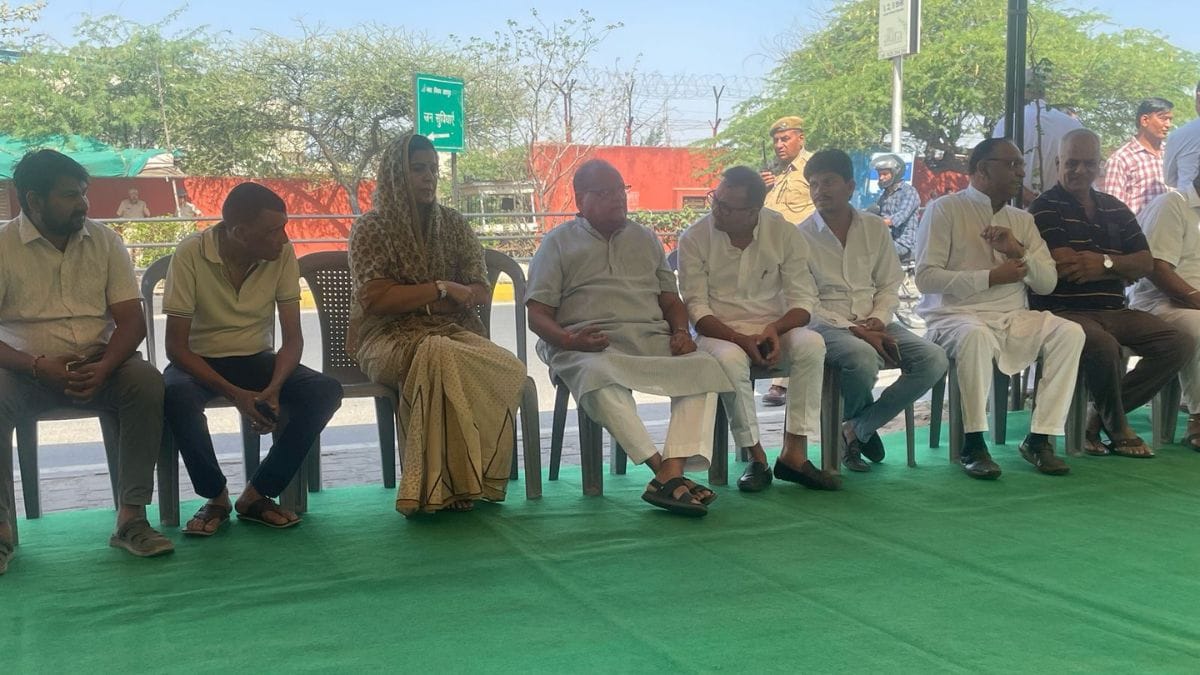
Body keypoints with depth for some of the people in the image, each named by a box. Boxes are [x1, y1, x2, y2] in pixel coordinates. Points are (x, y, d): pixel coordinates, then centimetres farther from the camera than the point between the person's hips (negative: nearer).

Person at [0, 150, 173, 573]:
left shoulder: (104, 241, 4)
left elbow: (131, 321, -2)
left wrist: (104, 368, -22)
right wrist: (38, 366, -27)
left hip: (98, 367, 2)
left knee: (148, 383, -29)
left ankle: (131, 516, -24)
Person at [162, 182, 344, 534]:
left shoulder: (282, 254, -10)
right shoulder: (191, 253, -18)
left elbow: (293, 337, -7)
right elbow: (176, 345, -17)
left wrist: (274, 388, -27)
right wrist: (235, 394, -29)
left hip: (256, 359, 3)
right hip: (200, 361, -3)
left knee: (327, 391, -24)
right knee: (175, 395, -38)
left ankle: (256, 495, -12)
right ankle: (216, 497, -13)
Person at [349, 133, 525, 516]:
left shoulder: (453, 225, 15)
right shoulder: (371, 228, 3)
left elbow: (480, 292, 9)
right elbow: (374, 300, -9)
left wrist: (408, 296, -5)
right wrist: (440, 290, -8)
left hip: (452, 330, 4)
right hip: (389, 338, -4)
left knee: (508, 369, -30)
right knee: (438, 354, -40)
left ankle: (451, 483, -23)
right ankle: (452, 484, -32)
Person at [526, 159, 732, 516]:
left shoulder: (645, 238, 26)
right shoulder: (558, 242, 14)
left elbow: (670, 299, 25)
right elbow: (538, 313, 5)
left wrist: (680, 331, 2)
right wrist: (568, 340, -16)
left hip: (652, 338, 4)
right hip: (590, 345, -3)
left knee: (704, 366, -26)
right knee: (601, 375, -39)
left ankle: (672, 472, -37)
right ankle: (663, 470, -42)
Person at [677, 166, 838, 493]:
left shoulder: (784, 233, -2)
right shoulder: (694, 238, -5)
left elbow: (802, 299, -1)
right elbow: (697, 307, -7)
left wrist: (776, 329, -22)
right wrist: (740, 339, -22)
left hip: (774, 331, 2)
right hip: (720, 333, -2)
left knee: (811, 343, -30)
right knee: (730, 359, -37)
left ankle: (794, 452, -24)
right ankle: (756, 457, -20)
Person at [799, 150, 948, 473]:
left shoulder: (875, 228, 10)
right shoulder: (801, 237, -2)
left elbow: (889, 287, 13)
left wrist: (877, 320, -9)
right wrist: (855, 330, -17)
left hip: (874, 323, 5)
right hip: (826, 325, -5)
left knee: (934, 359, -19)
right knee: (864, 358, -37)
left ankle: (858, 428, -5)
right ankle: (861, 426, -1)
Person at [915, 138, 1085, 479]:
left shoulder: (1022, 220, 18)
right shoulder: (944, 210, 0)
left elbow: (1047, 282, 12)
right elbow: (926, 277, -11)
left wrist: (1018, 252, -7)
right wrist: (991, 277, -12)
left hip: (1013, 320, 6)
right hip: (956, 317, -5)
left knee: (1069, 332, -19)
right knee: (976, 334, -39)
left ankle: (1040, 438, -16)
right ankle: (973, 444, -29)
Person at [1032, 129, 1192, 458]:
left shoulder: (1116, 209, 19)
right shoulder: (1046, 207, 0)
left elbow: (1146, 263, 11)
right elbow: (1064, 266, -12)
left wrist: (1105, 263, -8)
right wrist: (1120, 267, -1)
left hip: (1115, 311, 7)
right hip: (1066, 310, -7)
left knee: (1178, 344, -11)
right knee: (1104, 345, -36)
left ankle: (1100, 415, -7)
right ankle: (1117, 429, -8)